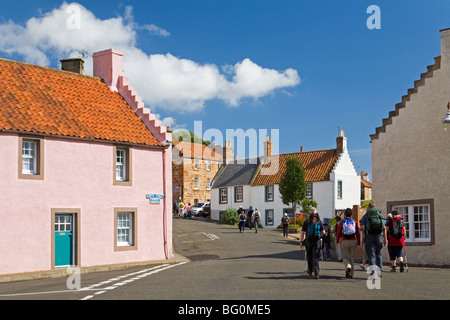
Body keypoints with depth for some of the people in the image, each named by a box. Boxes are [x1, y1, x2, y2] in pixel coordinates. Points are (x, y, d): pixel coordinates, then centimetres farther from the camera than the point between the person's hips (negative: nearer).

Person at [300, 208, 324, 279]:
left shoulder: (306, 221, 0)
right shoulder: (319, 221, 4)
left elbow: (302, 233, -2)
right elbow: (323, 232, 7)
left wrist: (301, 242, 2)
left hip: (308, 241, 0)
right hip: (317, 241, 0)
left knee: (309, 256, 18)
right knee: (315, 257, -2)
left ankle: (310, 271, 29)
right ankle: (316, 272, -14)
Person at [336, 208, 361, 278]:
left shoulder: (342, 222, -1)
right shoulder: (355, 222, 4)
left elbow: (338, 233, 0)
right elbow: (358, 234, 1)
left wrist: (337, 242, 13)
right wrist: (359, 243, 7)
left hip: (344, 242, -2)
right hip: (353, 241, 2)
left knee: (345, 257, 8)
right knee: (351, 257, 12)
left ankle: (348, 266, -23)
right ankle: (351, 274, 9)